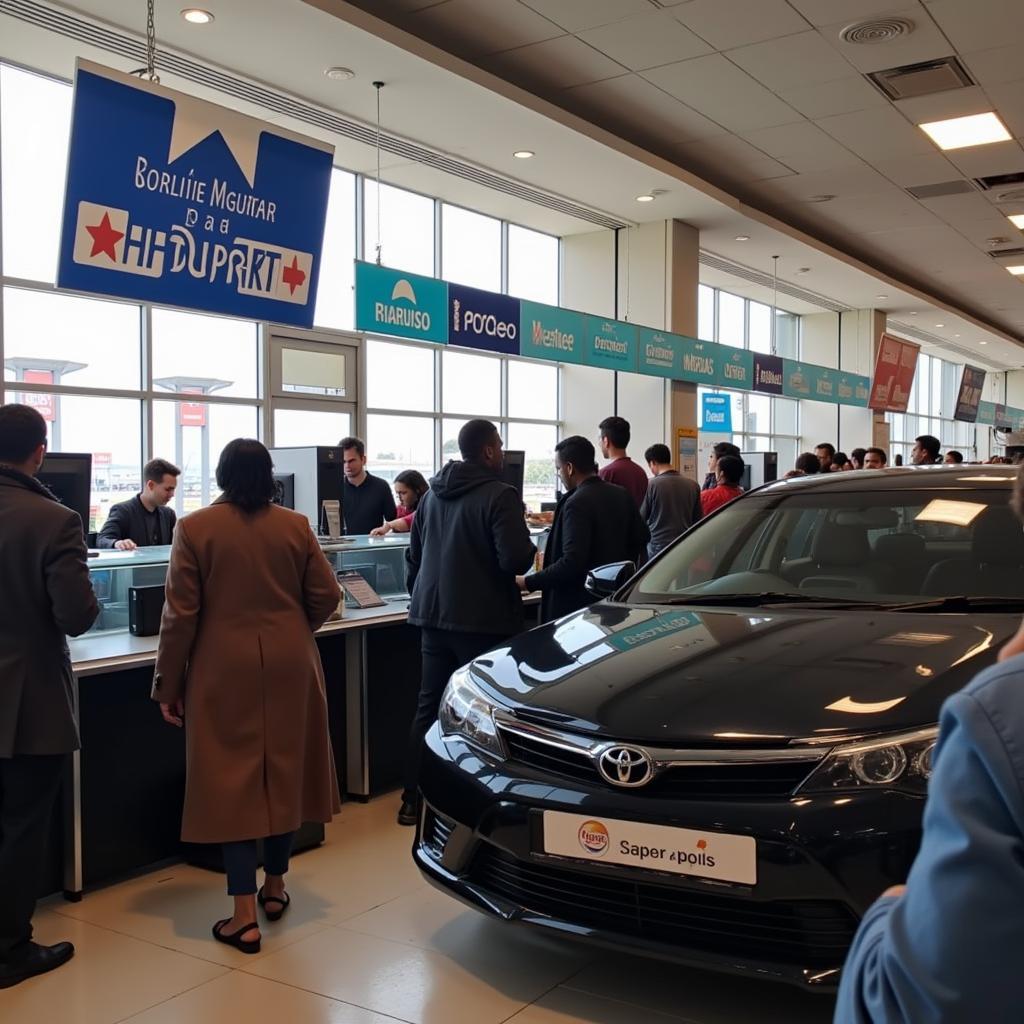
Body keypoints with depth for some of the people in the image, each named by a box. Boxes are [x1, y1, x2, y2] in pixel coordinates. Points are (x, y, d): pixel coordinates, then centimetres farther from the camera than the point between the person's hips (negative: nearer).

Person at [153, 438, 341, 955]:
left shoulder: (195, 528, -6)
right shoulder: (296, 526, 1)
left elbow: (181, 614, -7)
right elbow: (326, 596, 3)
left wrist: (168, 685, 1)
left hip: (224, 670, -2)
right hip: (289, 667, 3)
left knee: (232, 779, 2)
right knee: (284, 771, 15)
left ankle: (245, 915, 3)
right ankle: (274, 886, 29)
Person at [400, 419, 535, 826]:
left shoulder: (432, 494, 10)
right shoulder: (500, 495, -13)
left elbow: (414, 553, 18)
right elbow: (515, 560, -21)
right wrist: (529, 548, 1)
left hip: (433, 615, 7)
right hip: (483, 620, -7)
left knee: (428, 706, 12)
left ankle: (412, 800, 16)